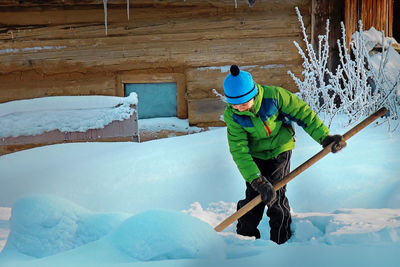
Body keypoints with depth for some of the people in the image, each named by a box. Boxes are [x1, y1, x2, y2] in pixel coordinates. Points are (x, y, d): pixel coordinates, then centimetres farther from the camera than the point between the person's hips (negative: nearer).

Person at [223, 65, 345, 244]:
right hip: (255, 155, 1)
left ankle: (282, 242, 8)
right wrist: (257, 180, -33)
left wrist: (324, 136, -15)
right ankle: (246, 238, 18)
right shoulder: (231, 116, -22)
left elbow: (302, 113, -15)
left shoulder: (273, 95, -26)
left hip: (280, 150, -1)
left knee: (276, 198, -9)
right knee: (253, 197, -5)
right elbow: (239, 151, -24)